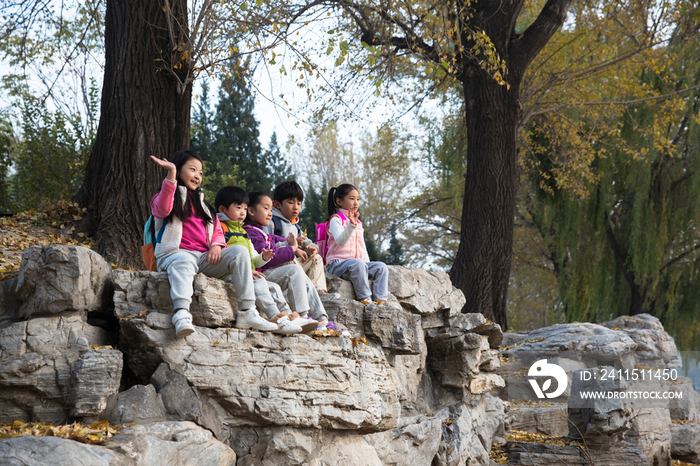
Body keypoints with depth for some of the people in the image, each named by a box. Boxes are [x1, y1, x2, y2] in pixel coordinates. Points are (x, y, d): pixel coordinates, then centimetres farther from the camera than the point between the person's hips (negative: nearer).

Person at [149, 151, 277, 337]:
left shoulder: (202, 204, 32)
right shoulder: (168, 197, 13)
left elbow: (218, 231, 25)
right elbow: (162, 210, -13)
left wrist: (216, 245, 0)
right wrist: (171, 175, -20)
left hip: (204, 258, 5)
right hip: (175, 252, -5)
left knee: (240, 251, -17)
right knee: (182, 262, -41)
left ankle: (246, 313, -25)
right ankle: (182, 314, -63)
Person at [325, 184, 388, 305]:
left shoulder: (358, 222, 22)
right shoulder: (336, 219, -4)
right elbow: (340, 241, -23)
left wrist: (367, 264, 11)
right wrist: (351, 225, -36)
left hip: (359, 262, 8)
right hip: (336, 264, -8)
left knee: (381, 267, -12)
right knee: (358, 264, -37)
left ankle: (381, 299, -23)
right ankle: (365, 298, -33)